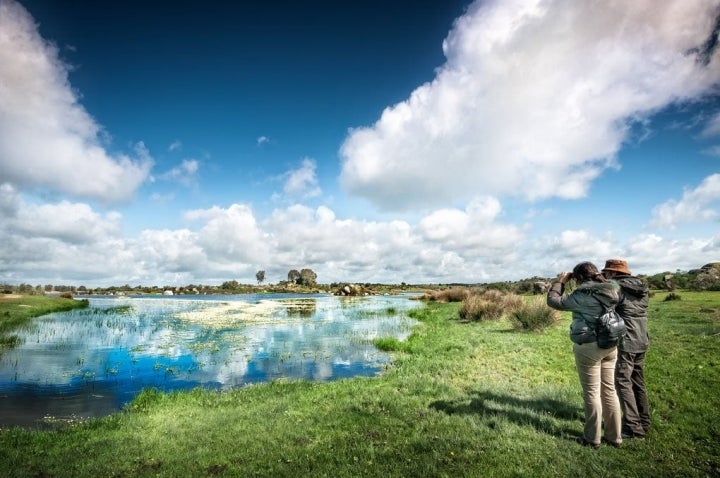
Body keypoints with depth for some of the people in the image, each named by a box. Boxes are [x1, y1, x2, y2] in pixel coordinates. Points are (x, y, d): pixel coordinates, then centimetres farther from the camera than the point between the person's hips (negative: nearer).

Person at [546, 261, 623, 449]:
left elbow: (553, 301, -10)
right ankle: (615, 436, 27)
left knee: (592, 393, 4)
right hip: (610, 346, 7)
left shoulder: (581, 295, -17)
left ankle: (592, 439, 17)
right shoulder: (612, 290, 1)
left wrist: (560, 281, 1)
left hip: (588, 347, -7)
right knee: (609, 390, 16)